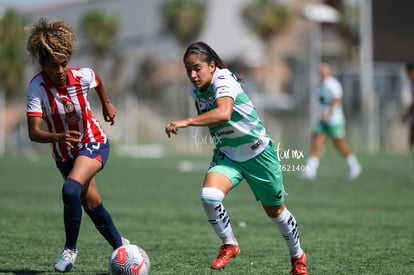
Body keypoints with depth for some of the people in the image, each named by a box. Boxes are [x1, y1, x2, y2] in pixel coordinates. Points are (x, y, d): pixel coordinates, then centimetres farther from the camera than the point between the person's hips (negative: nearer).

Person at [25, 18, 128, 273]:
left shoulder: (82, 76, -20)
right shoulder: (38, 87, -24)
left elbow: (97, 78, 7)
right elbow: (34, 132, -30)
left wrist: (107, 103, 19)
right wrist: (58, 137, -48)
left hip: (94, 143, -2)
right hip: (64, 153, 2)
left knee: (71, 189, -28)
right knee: (91, 203, 11)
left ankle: (71, 249, -14)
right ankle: (120, 245, 34)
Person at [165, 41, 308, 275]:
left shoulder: (223, 80, -26)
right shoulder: (196, 88, -4)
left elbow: (224, 113, -46)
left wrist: (186, 122, -52)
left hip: (258, 152, -5)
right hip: (227, 155, 5)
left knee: (275, 211, 11)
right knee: (209, 196, -23)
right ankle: (229, 246, 1)